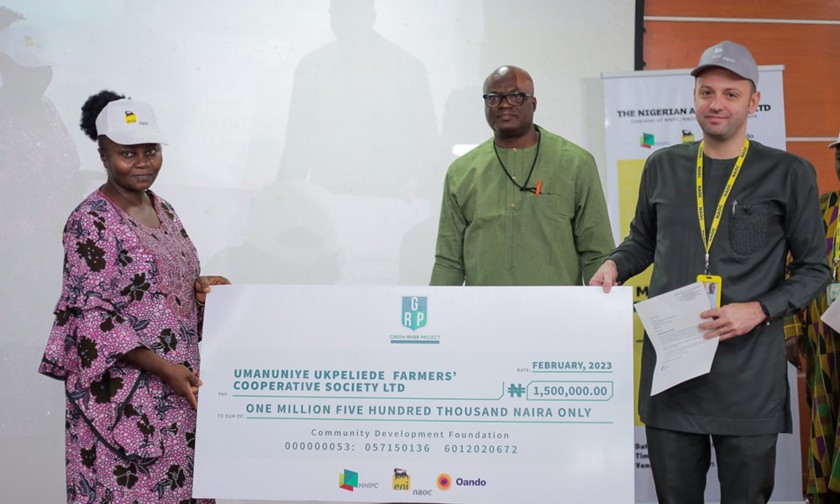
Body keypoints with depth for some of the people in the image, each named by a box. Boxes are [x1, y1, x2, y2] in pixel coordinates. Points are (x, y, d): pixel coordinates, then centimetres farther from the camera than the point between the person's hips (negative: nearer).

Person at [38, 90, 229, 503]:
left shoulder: (163, 209, 10)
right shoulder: (90, 222, -14)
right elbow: (92, 315, -16)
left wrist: (199, 286, -2)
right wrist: (161, 367, -21)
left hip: (179, 383, 7)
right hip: (122, 393, -7)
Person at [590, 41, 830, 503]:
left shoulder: (788, 174, -1)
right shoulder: (663, 167, 8)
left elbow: (813, 269, 3)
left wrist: (760, 310, -13)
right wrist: (614, 264, 2)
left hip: (748, 376, -2)